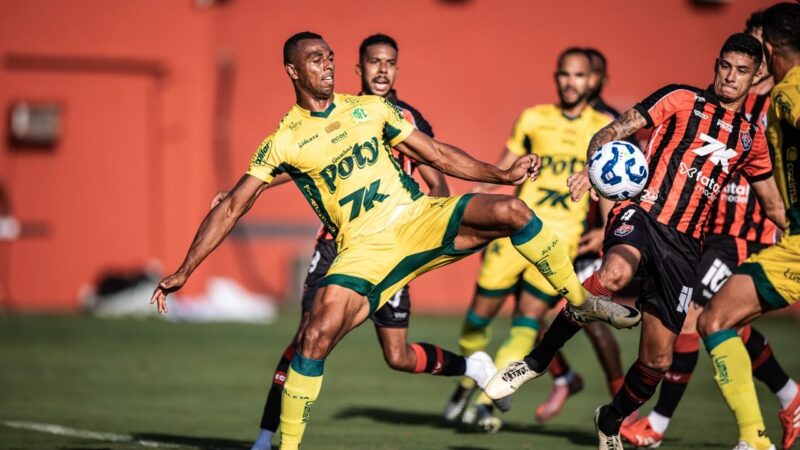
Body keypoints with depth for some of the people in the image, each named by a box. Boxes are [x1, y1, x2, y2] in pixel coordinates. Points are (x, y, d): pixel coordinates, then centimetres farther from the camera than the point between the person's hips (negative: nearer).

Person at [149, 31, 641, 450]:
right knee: (316, 338, -22)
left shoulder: (370, 109, 11)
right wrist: (184, 271, -5)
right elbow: (232, 208, 2)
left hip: (421, 219, 2)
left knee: (510, 211, -21)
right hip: (364, 249, -2)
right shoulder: (284, 142, 2)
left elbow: (437, 154, 15)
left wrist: (502, 175, 6)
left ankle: (581, 301, -2)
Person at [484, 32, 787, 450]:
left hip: (682, 243, 4)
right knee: (616, 272, -40)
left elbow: (774, 205, 32)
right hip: (643, 212, -4)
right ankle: (536, 360, -26)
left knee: (657, 360, 2)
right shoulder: (681, 99, 5)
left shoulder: (751, 138, 19)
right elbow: (614, 131, -2)